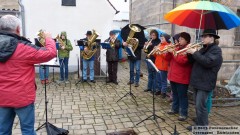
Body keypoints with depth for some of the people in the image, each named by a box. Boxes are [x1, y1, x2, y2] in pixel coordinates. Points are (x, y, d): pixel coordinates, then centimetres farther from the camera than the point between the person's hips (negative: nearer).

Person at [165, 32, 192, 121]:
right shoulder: (177, 48, 14)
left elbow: (182, 61, -25)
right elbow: (168, 59, 13)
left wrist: (173, 52, -20)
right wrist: (169, 51, -5)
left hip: (182, 78, -8)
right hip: (173, 76, 8)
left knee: (182, 96, -1)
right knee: (175, 94, 19)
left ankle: (183, 113, 8)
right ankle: (175, 109, 32)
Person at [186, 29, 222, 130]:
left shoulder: (216, 50, -10)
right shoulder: (203, 49, 16)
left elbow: (208, 62, -26)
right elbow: (194, 61, 17)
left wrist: (195, 53, -21)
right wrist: (190, 53, -1)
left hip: (205, 83, -9)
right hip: (197, 82, 9)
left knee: (201, 106, -8)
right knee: (198, 106, 15)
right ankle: (199, 125, 28)